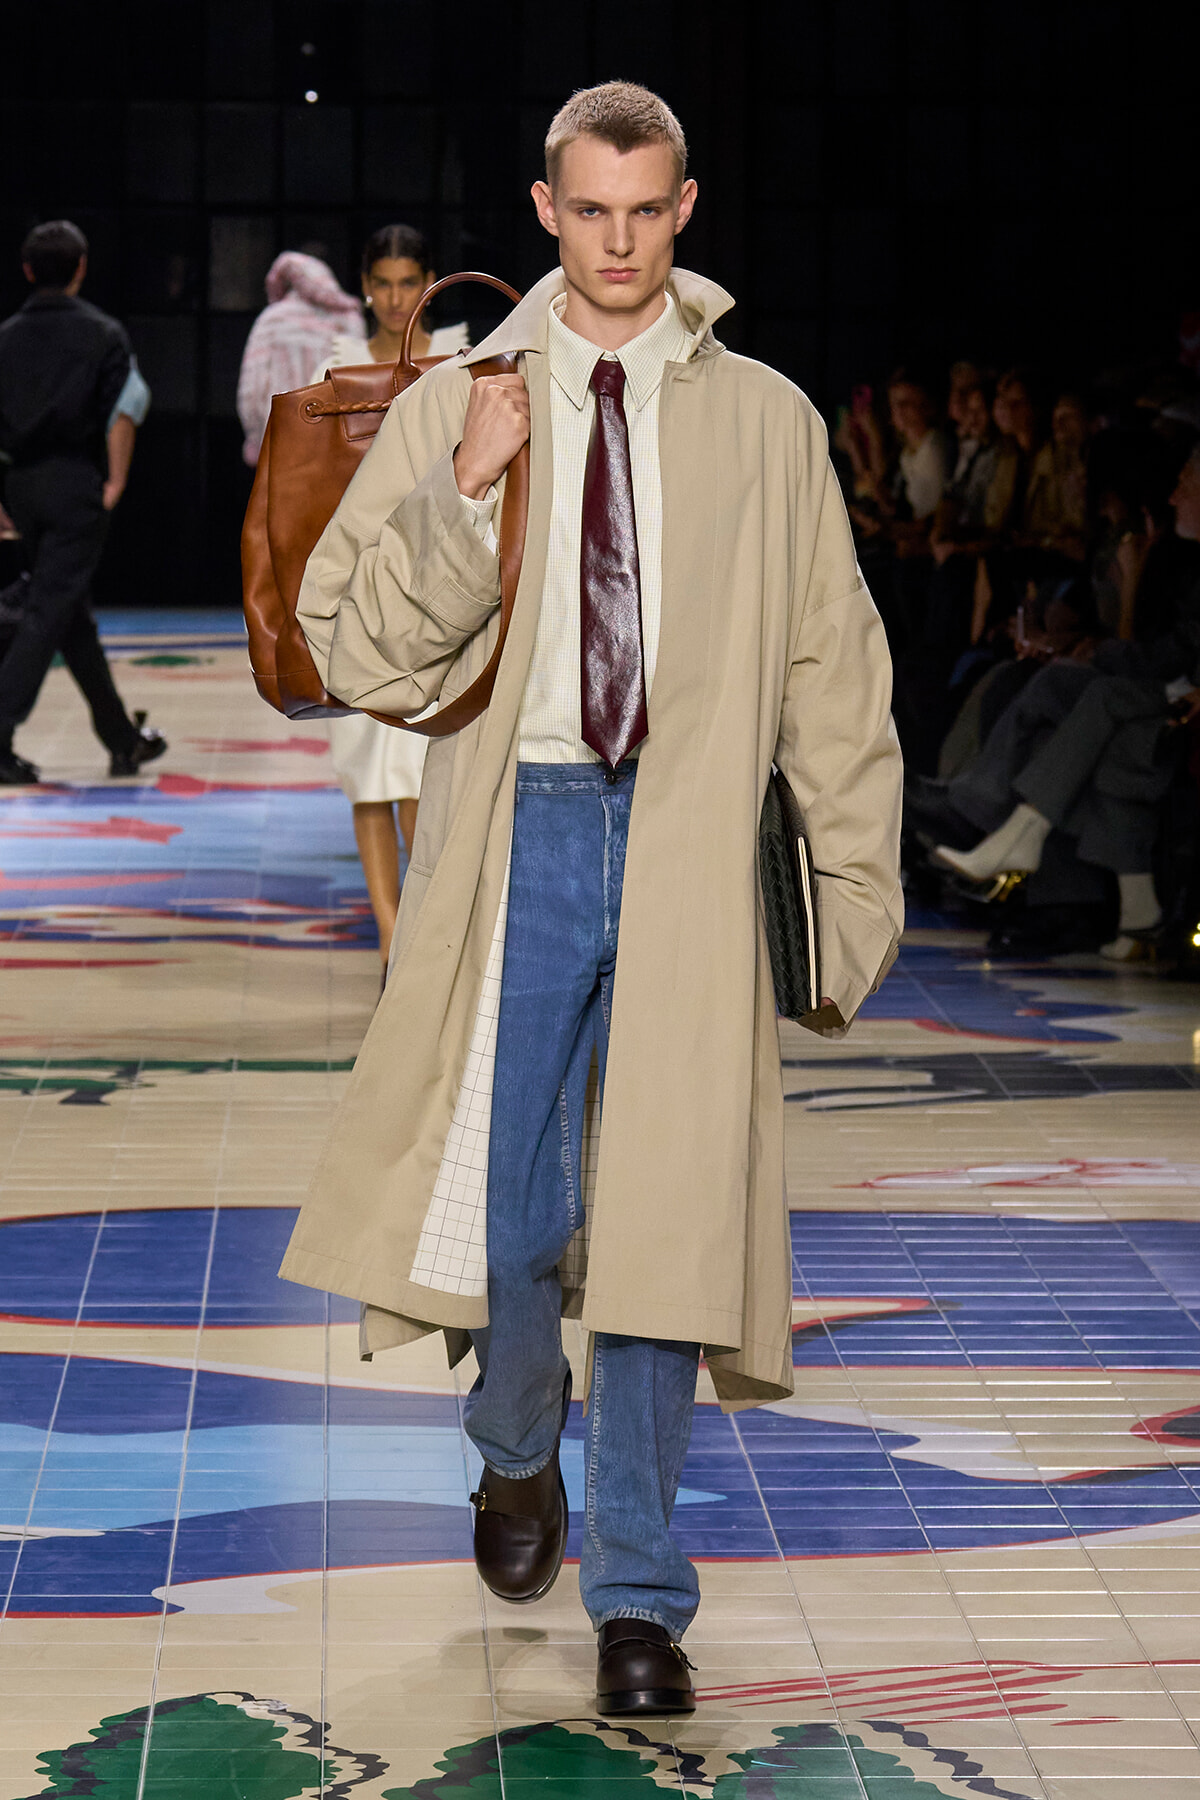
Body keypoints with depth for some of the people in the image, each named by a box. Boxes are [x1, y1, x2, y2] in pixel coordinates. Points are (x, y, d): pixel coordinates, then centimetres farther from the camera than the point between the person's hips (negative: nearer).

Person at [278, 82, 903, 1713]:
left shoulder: (766, 424, 8)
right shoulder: (455, 407, 7)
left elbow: (833, 670, 10)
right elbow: (356, 642, 2)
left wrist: (856, 880, 5)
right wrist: (460, 496, -13)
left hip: (689, 844, 0)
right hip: (521, 829, 0)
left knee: (661, 1213, -1)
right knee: (506, 1199, 1)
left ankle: (638, 1597, 8)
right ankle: (519, 1449, 34)